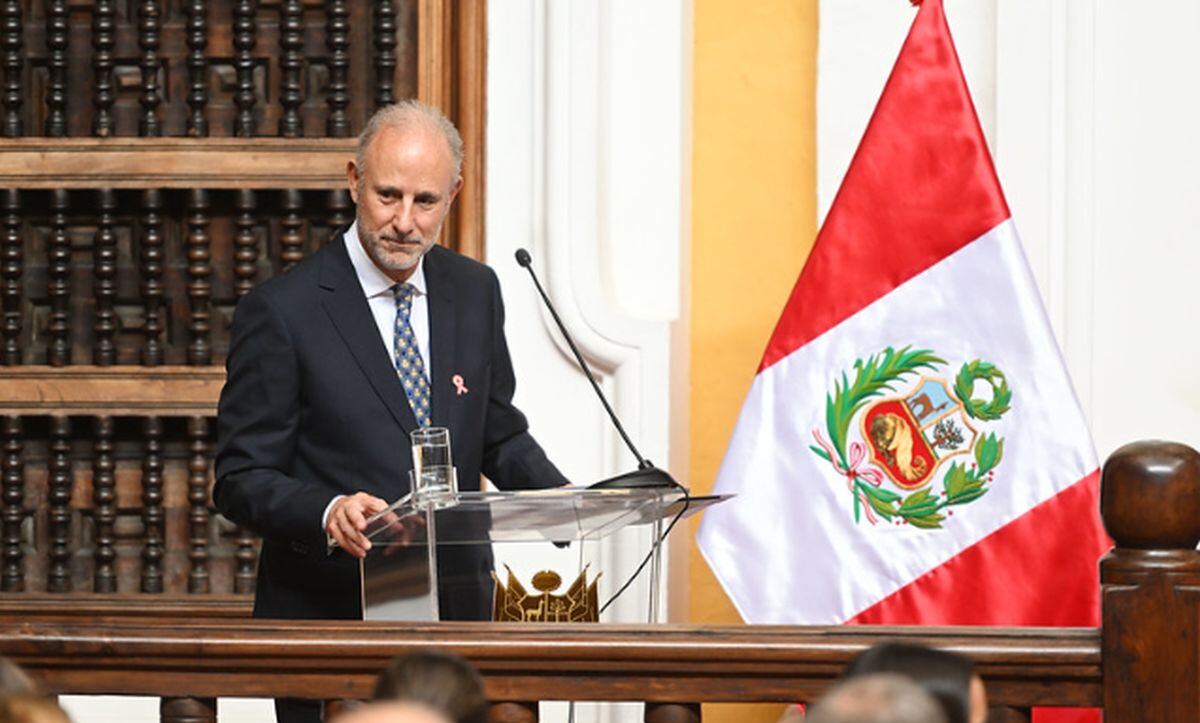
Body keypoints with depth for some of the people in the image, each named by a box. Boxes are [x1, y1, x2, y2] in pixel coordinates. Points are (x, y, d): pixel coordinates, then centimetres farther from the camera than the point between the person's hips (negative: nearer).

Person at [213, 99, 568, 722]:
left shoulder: (475, 291, 9)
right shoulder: (281, 310, -8)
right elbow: (241, 479, -9)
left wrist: (558, 497, -2)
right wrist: (327, 512, -28)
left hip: (455, 610, 4)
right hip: (325, 617, -4)